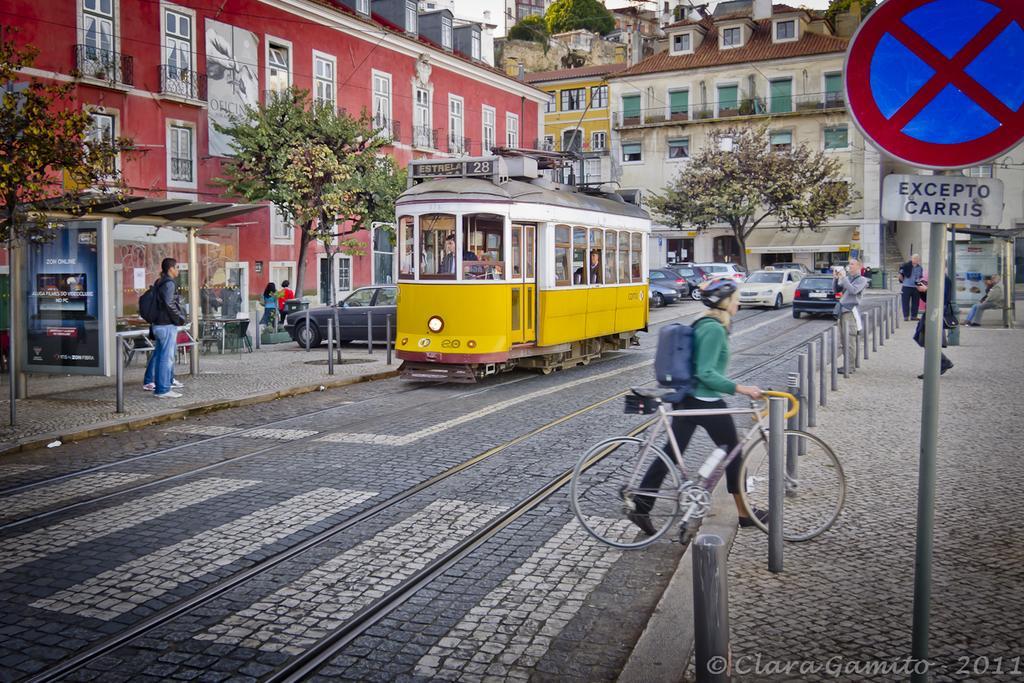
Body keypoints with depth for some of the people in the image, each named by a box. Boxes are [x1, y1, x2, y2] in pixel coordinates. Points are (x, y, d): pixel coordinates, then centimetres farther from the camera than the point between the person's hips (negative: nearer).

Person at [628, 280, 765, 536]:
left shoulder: (703, 325, 12)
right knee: (733, 452, 8)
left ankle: (641, 508, 6)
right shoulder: (714, 329, -18)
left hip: (686, 398, 9)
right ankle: (745, 513, 21)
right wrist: (740, 388, -24)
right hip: (707, 402, -9)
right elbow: (706, 374, -24)